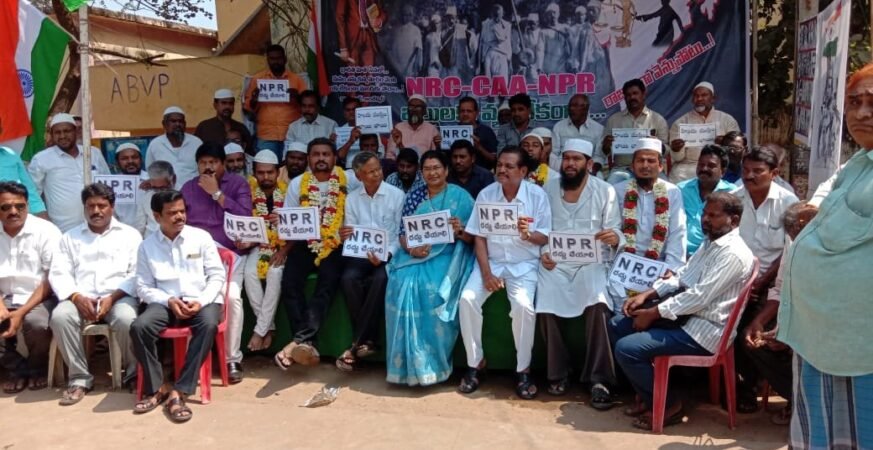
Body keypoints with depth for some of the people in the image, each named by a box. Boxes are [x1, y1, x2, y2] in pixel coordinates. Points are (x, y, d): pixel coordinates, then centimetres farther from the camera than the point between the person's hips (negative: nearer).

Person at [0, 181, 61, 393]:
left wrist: (21, 313, -18)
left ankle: (37, 368, 0)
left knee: (37, 324, -34)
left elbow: (51, 279, -10)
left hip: (40, 298, -3)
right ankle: (17, 368, 2)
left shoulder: (46, 231, -8)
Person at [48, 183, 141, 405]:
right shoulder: (70, 237, 20)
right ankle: (80, 377, -15)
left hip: (119, 296, -2)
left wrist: (112, 298, -13)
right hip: (81, 298, 3)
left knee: (126, 319, -35)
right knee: (60, 316, -30)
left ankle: (134, 373, -8)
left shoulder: (129, 234, 12)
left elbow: (136, 274, 2)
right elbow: (59, 274, 8)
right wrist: (77, 297, -12)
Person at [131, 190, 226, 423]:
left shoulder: (201, 237, 4)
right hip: (166, 302, 2)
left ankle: (179, 392, -29)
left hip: (202, 300, -1)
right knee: (139, 327, -28)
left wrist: (201, 301, -15)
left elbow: (217, 275, 1)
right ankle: (156, 388, -10)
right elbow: (144, 287, 5)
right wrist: (169, 301, -14)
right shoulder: (147, 246, 7)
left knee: (208, 324, -35)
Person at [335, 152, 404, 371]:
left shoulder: (397, 195, 1)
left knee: (380, 279, -34)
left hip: (389, 254, -2)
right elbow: (351, 235, 8)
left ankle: (357, 344, -25)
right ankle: (367, 340, -19)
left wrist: (386, 255, -19)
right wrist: (344, 236, -17)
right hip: (361, 254, 3)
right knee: (348, 278, -30)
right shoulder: (352, 199, 10)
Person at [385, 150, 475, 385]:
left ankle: (433, 361, -14)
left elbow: (473, 237, 0)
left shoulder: (460, 196, 2)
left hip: (447, 255, -3)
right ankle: (409, 362, -17)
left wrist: (460, 231, -22)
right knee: (402, 283, -27)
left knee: (433, 289, -31)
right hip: (416, 254, 3)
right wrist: (411, 249, -14)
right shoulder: (413, 196, 11)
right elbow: (403, 232, 6)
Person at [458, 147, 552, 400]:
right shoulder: (486, 194, 1)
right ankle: (475, 363, -2)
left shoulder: (537, 195, -4)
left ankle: (523, 369, -8)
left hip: (524, 265, -2)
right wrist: (486, 273, -11)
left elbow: (545, 238, -3)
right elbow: (479, 238, 1)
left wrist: (527, 234, -26)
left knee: (523, 305, -29)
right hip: (491, 261, 2)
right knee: (468, 299, -22)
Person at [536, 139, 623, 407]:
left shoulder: (605, 191, 3)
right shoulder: (548, 189, 8)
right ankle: (558, 374, -1)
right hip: (555, 263, 1)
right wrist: (541, 253, -10)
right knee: (546, 310, -24)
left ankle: (599, 379, -16)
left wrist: (615, 238, -25)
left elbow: (615, 233, -2)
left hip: (591, 263, -1)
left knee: (598, 306, -30)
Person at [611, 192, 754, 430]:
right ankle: (648, 395, 15)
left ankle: (668, 404, 3)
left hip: (704, 329, -10)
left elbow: (699, 297, -24)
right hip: (685, 314, 10)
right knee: (618, 325, 8)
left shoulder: (733, 254, -20)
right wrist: (647, 294, 1)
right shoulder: (710, 241, 12)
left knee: (626, 348, -19)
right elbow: (682, 276, 15)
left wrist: (653, 313, -18)